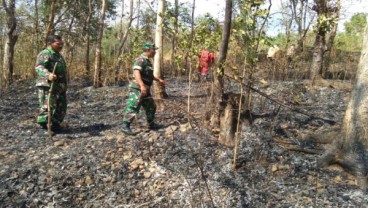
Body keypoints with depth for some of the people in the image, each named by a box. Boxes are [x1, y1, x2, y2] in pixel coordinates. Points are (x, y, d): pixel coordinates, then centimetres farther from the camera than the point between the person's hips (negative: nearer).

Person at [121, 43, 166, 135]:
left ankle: (151, 124, 29)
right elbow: (136, 73, -28)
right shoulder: (140, 60, -14)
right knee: (133, 108, -10)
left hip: (145, 89, 10)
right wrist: (142, 85, -39)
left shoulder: (147, 61, 17)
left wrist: (159, 80, 36)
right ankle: (125, 126, -4)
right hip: (138, 89, -10)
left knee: (151, 106, 17)